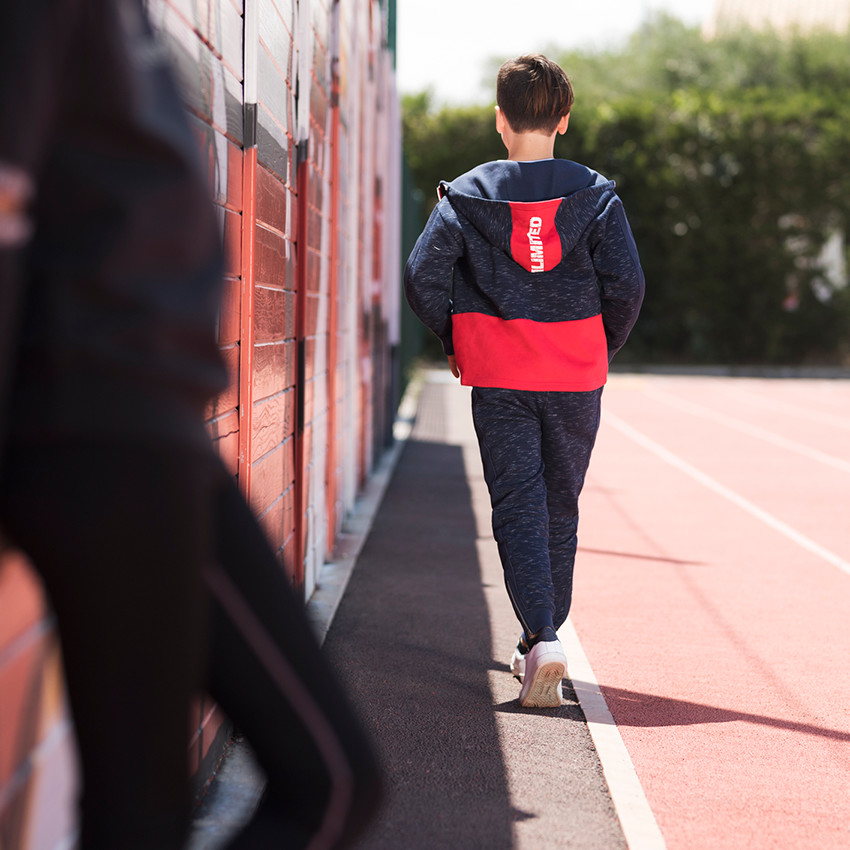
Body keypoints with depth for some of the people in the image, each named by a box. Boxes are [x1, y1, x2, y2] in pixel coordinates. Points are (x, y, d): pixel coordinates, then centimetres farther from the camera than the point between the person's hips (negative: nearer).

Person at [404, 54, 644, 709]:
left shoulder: (467, 194, -1)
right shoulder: (595, 194, 0)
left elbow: (422, 277, -7)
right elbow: (627, 283, -8)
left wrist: (453, 343, 8)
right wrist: (606, 348, 9)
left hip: (498, 380, -1)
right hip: (576, 382, 1)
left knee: (517, 510, 0)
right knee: (559, 510, 15)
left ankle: (543, 638, -19)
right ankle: (538, 646, 24)